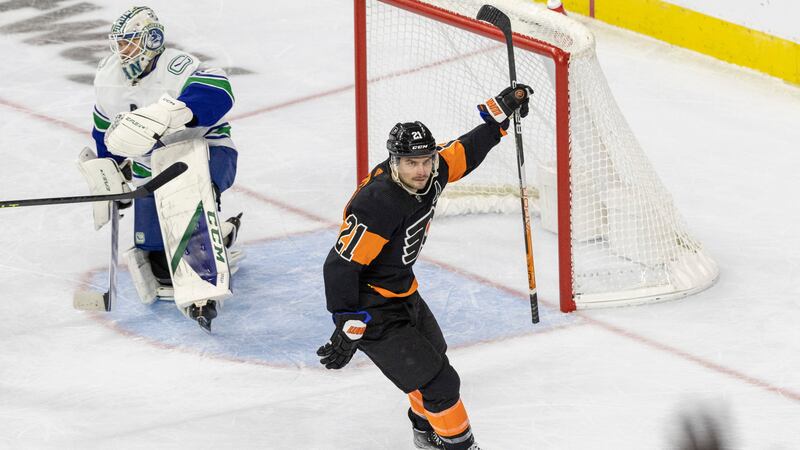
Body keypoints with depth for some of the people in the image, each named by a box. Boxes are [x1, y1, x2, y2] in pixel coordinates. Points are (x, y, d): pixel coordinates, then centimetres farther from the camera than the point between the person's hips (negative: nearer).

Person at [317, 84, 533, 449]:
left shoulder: (429, 174, -10)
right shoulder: (379, 205, -34)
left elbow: (465, 152, 11)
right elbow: (341, 266, -33)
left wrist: (500, 111, 8)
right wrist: (347, 329, -33)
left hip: (402, 291, 10)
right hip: (372, 306, -10)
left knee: (434, 357, 29)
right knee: (437, 381, -7)